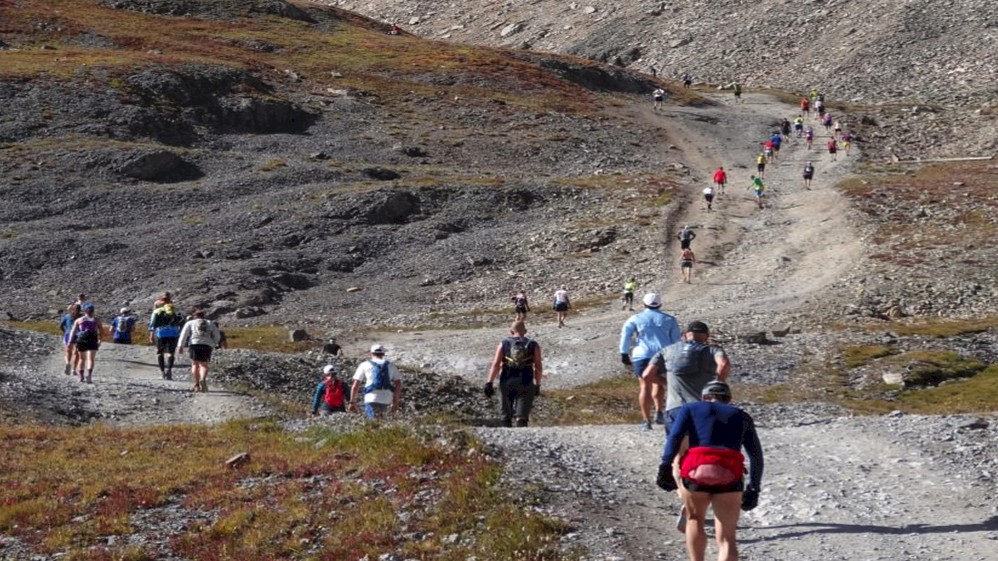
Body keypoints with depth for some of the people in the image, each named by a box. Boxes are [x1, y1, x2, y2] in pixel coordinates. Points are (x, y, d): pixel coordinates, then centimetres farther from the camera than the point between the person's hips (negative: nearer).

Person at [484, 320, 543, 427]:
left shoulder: (504, 344, 5)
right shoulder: (533, 345, 6)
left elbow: (495, 364, -4)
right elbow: (539, 367, 2)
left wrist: (489, 383, -7)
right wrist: (537, 384, 12)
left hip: (507, 383, 1)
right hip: (526, 384, -1)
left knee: (506, 415, 16)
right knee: (521, 417, -5)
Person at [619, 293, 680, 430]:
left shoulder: (636, 319, 8)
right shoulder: (669, 320, 13)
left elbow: (625, 335, -2)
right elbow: (676, 339, 12)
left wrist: (624, 353, 0)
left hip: (642, 355, -1)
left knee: (645, 387, 0)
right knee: (659, 383, 19)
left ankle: (646, 420, -4)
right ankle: (659, 412, 2)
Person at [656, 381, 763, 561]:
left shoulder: (691, 408, 24)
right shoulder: (742, 416, 29)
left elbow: (674, 436, 5)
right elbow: (756, 455, 18)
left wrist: (665, 466, -3)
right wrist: (754, 488, 19)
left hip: (697, 470, 0)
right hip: (730, 475, 1)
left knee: (694, 520, 26)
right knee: (726, 538, 7)